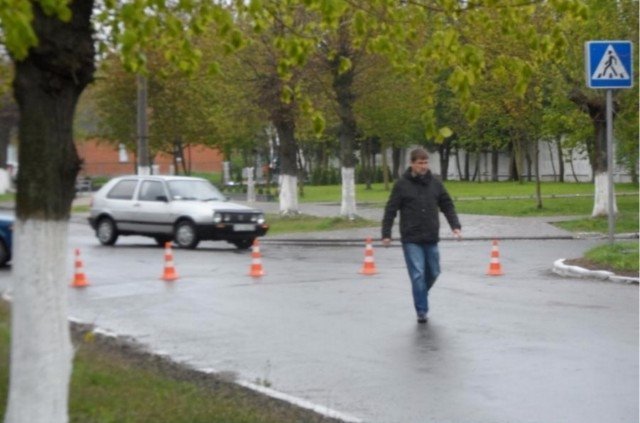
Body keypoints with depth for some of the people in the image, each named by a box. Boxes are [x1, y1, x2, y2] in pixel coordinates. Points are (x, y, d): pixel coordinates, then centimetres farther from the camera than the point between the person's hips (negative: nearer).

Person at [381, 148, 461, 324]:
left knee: (433, 272, 11)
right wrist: (386, 234, -6)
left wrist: (455, 226, 0)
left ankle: (421, 296, 37)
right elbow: (390, 210, -2)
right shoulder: (402, 185, -4)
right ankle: (421, 311, -1)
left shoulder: (435, 183, 6)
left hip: (431, 238, 4)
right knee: (418, 274, -8)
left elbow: (447, 205, 12)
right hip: (411, 240, -4)